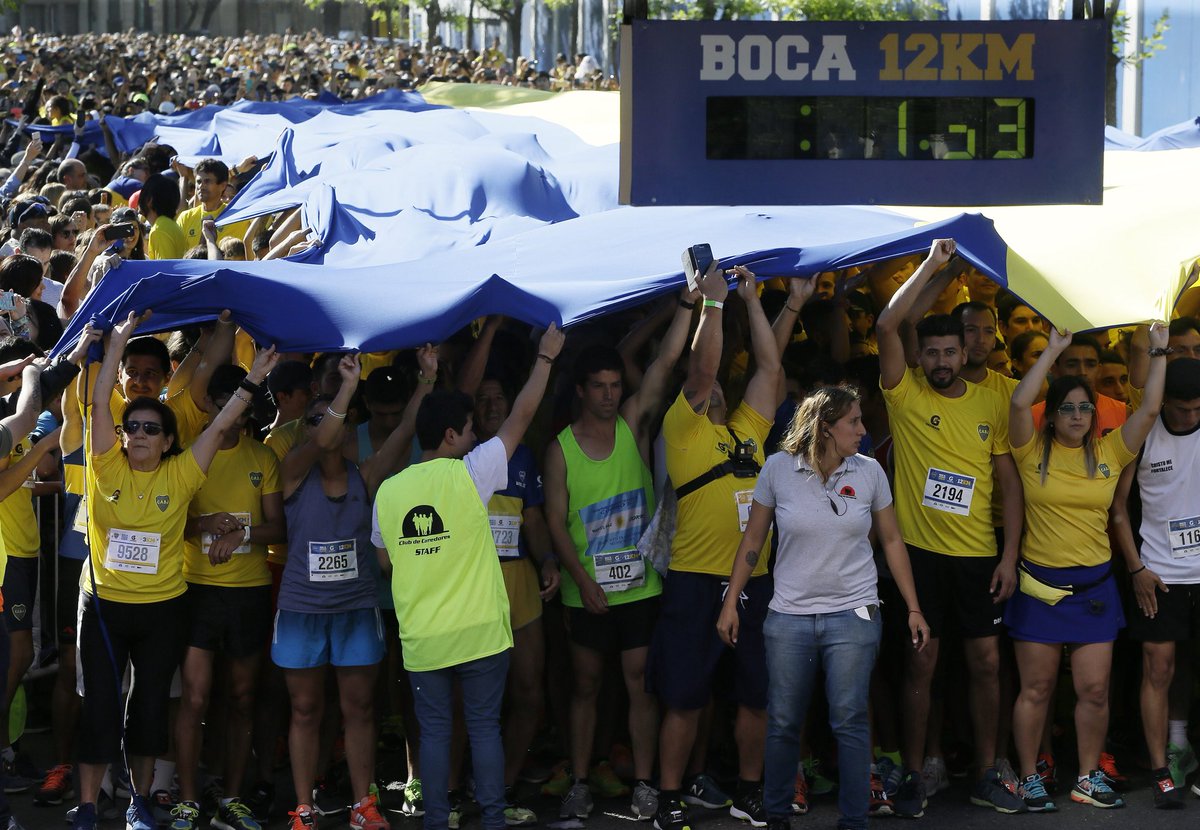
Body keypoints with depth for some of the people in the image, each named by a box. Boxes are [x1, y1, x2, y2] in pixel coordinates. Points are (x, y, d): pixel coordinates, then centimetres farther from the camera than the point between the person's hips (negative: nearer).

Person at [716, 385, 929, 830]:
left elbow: (891, 541, 7)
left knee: (850, 721, -3)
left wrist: (914, 609, 6)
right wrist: (731, 602, 4)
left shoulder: (869, 472, -1)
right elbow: (753, 541, 5)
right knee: (783, 723, 6)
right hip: (789, 616, 0)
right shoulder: (778, 469, -4)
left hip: (853, 615, 0)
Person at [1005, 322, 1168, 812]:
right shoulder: (1034, 452, -3)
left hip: (1094, 586, 2)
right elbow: (1020, 402, -18)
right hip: (1040, 584, -2)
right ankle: (1030, 780, 14)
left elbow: (1150, 409, -2)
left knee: (1095, 689, 2)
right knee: (1036, 689, 4)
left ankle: (1088, 780, 15)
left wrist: (1158, 353, -5)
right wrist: (1054, 350, -14)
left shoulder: (1109, 452, 5)